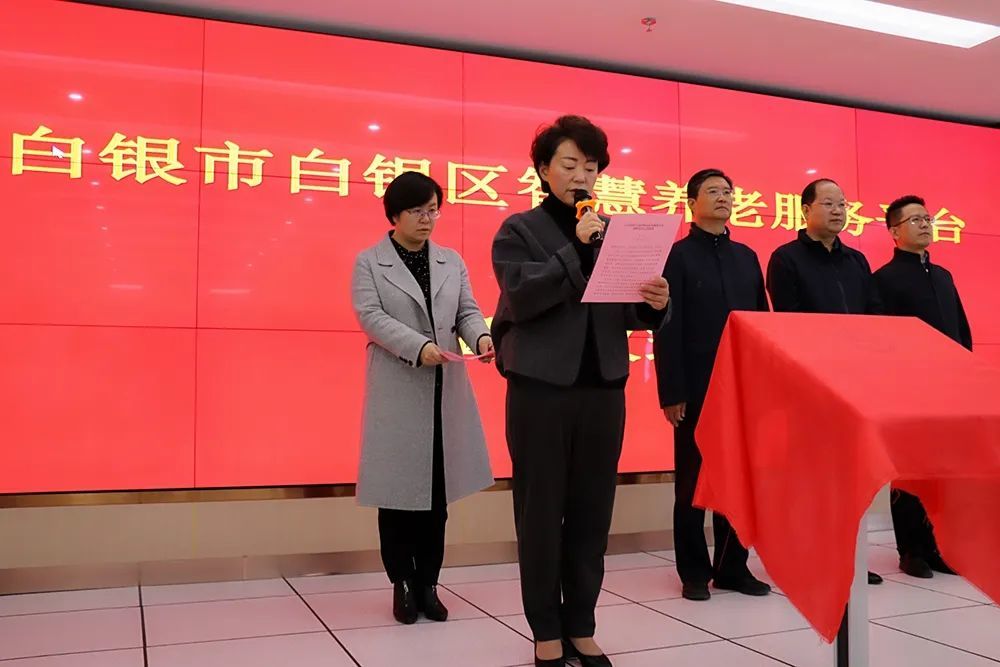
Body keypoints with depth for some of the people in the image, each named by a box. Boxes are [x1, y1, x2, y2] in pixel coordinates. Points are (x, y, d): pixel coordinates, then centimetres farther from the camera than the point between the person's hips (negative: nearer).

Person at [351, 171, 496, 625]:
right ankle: (403, 584, 16)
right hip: (396, 392, -3)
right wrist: (418, 346, -24)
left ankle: (428, 583, 18)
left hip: (446, 390, 4)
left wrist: (482, 336, -16)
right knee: (398, 489, 2)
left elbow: (468, 311, 7)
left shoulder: (452, 261, 13)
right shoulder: (369, 262, 2)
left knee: (438, 491, 7)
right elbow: (371, 316, -10)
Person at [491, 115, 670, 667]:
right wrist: (577, 247, -18)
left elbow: (628, 313, 10)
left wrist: (654, 303, -11)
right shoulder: (519, 230, 2)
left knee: (593, 513, 9)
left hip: (604, 387, 4)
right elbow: (521, 296, -14)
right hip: (541, 387, -3)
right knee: (541, 513, 4)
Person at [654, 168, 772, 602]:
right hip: (697, 389, -5)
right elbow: (668, 329, -7)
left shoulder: (746, 257, 14)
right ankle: (694, 573, 15)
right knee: (693, 483, 4)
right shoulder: (678, 256, -1)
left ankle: (733, 567, 21)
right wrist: (671, 393, -13)